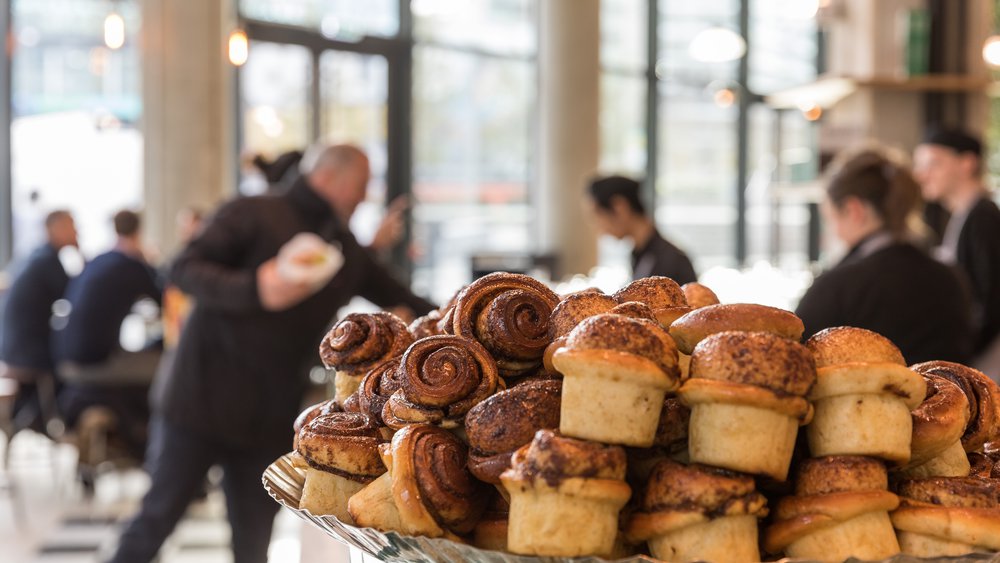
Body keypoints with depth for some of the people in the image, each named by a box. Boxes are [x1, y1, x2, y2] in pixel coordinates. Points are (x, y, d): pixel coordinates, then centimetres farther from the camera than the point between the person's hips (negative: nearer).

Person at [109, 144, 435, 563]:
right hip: (203, 400, -5)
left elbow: (400, 300, 20)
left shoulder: (346, 250, 14)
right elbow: (185, 270, -14)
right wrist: (254, 290, -29)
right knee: (159, 517, -2)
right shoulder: (254, 215, -6)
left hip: (270, 421, 5)